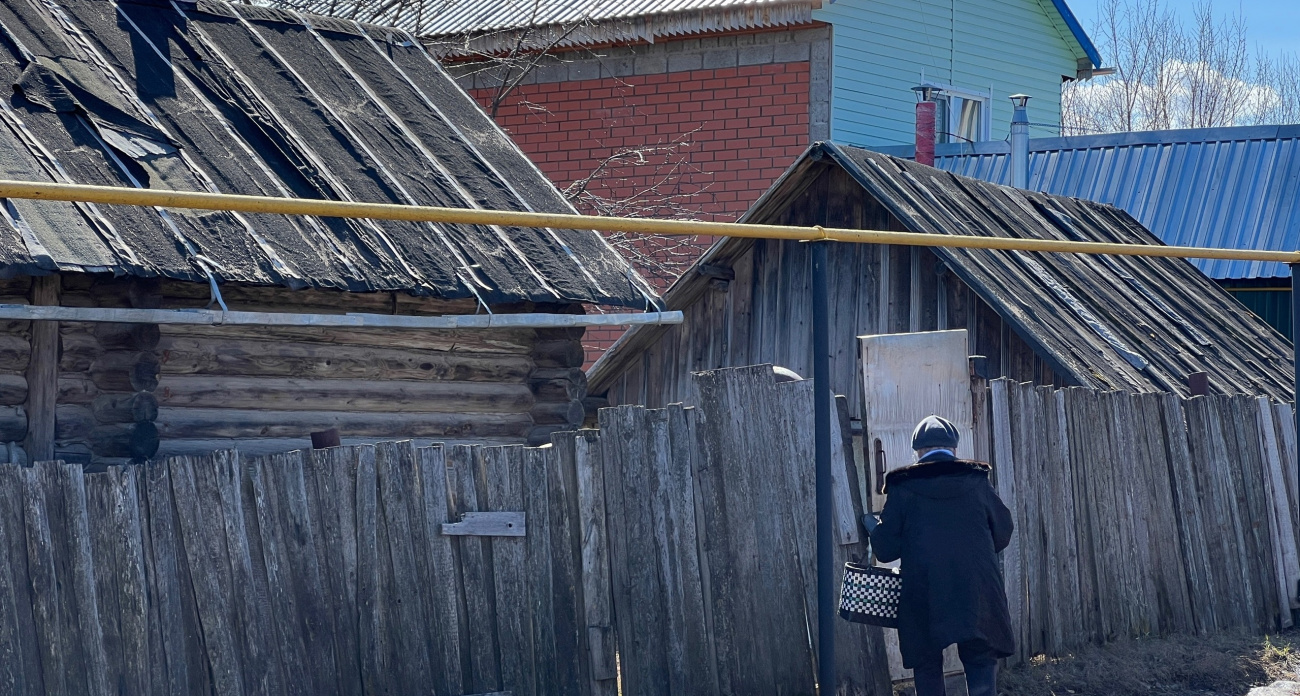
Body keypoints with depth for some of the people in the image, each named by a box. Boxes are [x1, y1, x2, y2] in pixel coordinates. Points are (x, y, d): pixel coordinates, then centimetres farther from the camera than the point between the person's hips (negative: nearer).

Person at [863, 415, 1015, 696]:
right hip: (976, 595, 1)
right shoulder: (977, 482, 3)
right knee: (981, 663, 7)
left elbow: (885, 550, -1)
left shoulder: (903, 487, -1)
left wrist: (873, 526, 20)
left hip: (925, 598, 0)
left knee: (927, 668, 11)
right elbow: (1002, 535, 11)